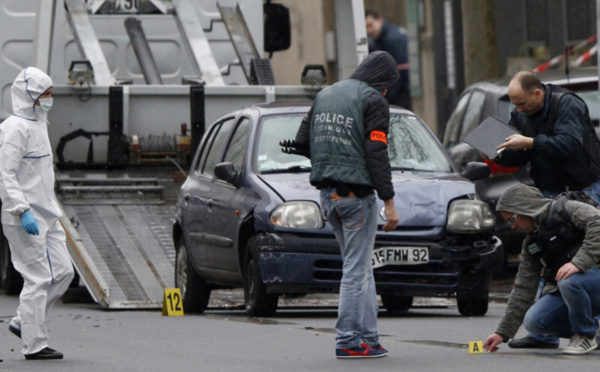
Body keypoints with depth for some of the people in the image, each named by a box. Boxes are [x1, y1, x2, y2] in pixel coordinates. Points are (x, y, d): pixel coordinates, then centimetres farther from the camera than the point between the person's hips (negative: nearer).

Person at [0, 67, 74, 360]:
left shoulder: (38, 124, 16)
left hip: (44, 214, 10)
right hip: (24, 218, -10)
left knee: (63, 272, 7)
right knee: (39, 278, -8)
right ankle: (34, 344, -2)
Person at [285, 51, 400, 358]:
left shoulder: (325, 95, 15)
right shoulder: (373, 101, -8)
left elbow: (301, 143, 16)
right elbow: (377, 154, -14)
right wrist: (389, 201, -13)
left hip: (327, 194, 7)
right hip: (356, 193, -7)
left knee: (360, 267, 14)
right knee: (356, 270, -4)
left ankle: (368, 336, 13)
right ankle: (349, 341, -4)